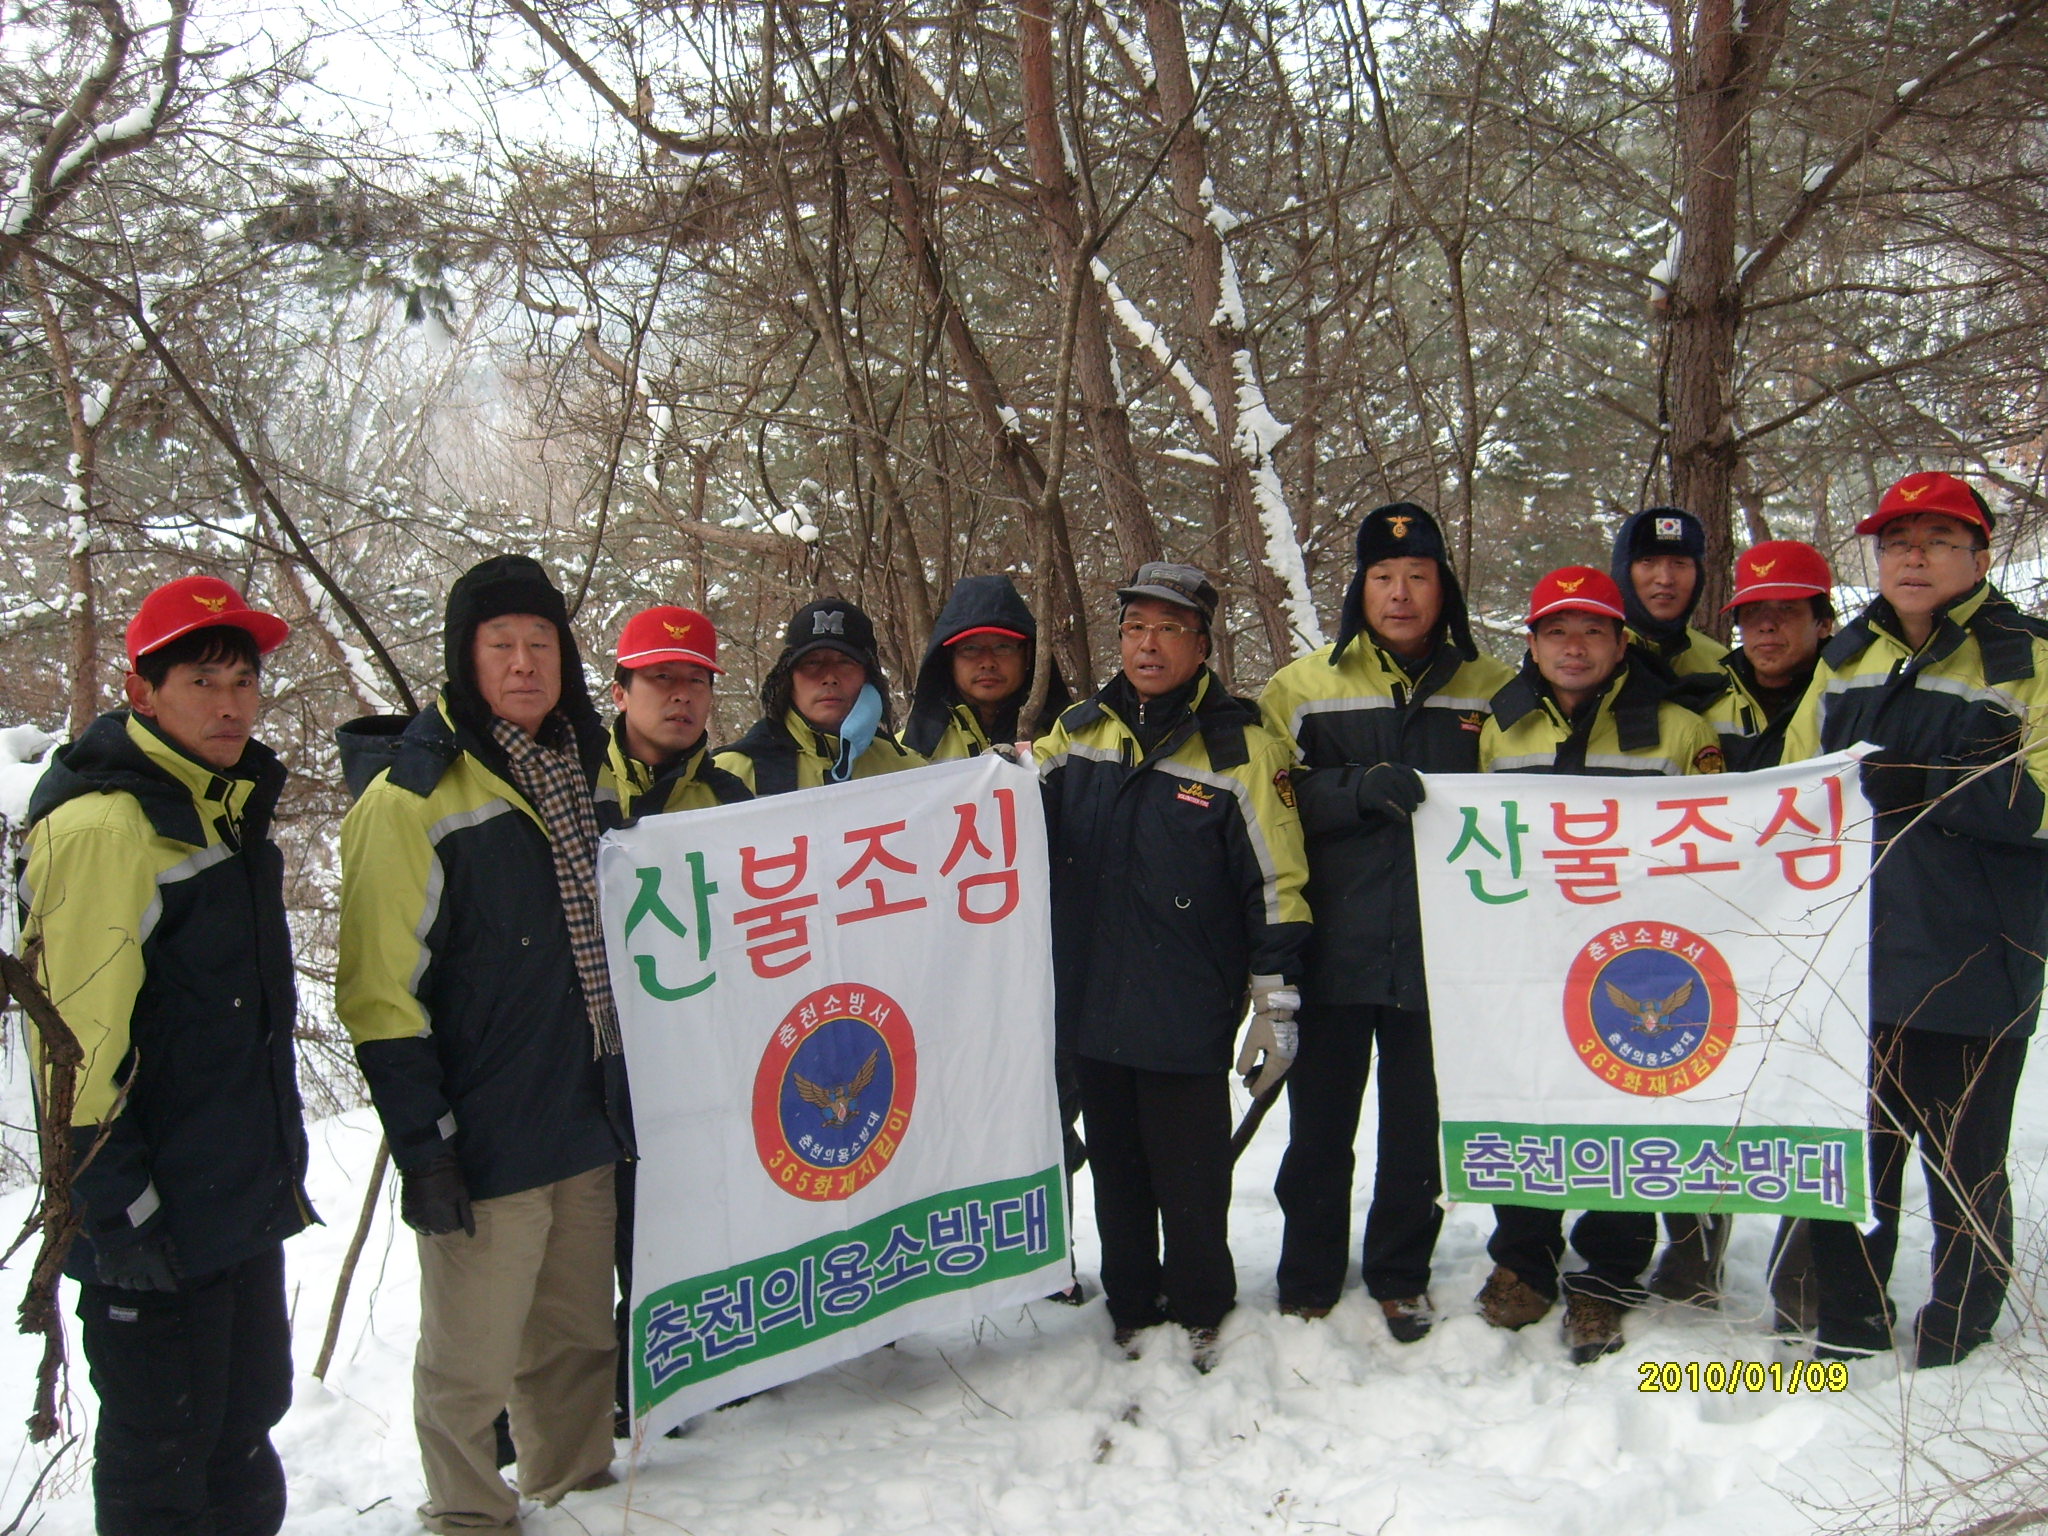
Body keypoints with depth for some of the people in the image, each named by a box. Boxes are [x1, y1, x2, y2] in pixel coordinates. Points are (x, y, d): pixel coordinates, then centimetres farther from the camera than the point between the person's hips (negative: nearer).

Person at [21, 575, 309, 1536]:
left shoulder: (233, 808, 10)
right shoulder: (99, 827, -19)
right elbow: (73, 1039, -22)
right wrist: (121, 1211, -20)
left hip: (246, 1205, 9)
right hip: (155, 1230, -9)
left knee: (244, 1422, 21)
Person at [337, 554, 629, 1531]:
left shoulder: (582, 772, 10)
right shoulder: (412, 799, -11)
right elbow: (379, 992, -14)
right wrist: (422, 1147, -16)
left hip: (583, 1125, 6)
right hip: (482, 1147, -6)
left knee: (577, 1339, 18)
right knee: (472, 1362, 6)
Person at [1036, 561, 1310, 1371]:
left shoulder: (1239, 746, -7)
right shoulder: (1076, 731, 5)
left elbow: (1276, 887, -6)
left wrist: (1275, 1003, -7)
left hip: (1188, 1016, -4)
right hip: (1090, 1007, 4)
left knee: (1191, 1180, 5)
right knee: (1116, 1171, 15)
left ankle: (1200, 1312, 26)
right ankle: (1131, 1307, 32)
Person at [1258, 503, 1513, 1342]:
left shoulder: (1492, 689, 7)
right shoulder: (1301, 689, 5)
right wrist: (1360, 788, -18)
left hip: (1442, 950, 1)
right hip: (1333, 949, 0)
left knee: (1418, 1126, 11)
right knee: (1318, 1126, 8)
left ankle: (1401, 1276, 28)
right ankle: (1306, 1283, 23)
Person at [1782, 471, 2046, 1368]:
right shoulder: (1844, 661, 13)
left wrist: (1916, 785, -23)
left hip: (1974, 965, -4)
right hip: (1854, 957, 4)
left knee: (1966, 1165, 8)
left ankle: (1961, 1334, 26)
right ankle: (1848, 1325, 28)